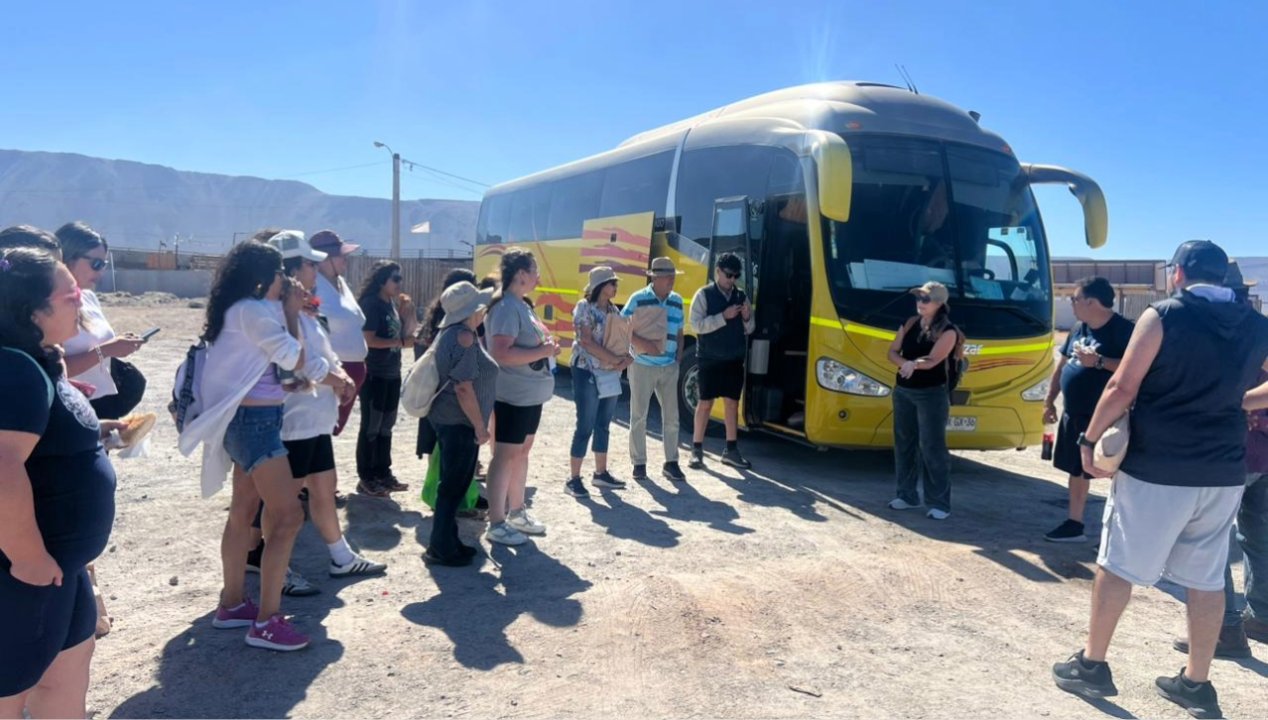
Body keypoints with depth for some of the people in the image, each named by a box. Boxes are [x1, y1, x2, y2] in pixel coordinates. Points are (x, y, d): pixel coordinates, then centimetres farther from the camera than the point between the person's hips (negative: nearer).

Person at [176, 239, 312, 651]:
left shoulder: (243, 311, 14)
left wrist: (287, 311, 6)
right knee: (288, 515, -10)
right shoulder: (252, 311, -17)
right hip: (256, 420, -11)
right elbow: (295, 359, -15)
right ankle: (266, 622, -6)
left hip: (248, 418, 11)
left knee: (244, 511, 16)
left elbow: (272, 361, 10)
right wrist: (291, 312, -5)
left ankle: (232, 605, 28)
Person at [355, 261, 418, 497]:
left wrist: (408, 309, 3)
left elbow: (406, 331, 15)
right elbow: (370, 340, -19)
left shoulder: (393, 303, 10)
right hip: (373, 374, -8)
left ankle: (383, 473, 22)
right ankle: (365, 478, 6)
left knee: (386, 425, 13)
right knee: (371, 426, -2)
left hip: (392, 373, 8)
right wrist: (400, 342, -15)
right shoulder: (371, 304, -13)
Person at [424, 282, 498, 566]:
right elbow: (464, 387, -24)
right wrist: (480, 425, -18)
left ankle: (447, 541, 27)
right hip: (460, 422, -10)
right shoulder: (464, 337, -20)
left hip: (449, 418, 10)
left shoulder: (450, 332, 12)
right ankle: (441, 548, 9)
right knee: (453, 486, -1)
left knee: (453, 484, 17)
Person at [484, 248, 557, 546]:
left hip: (530, 394, 10)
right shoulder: (506, 307, -19)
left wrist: (547, 346, 9)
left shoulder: (521, 305, 13)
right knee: (506, 456, -3)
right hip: (513, 396, -10)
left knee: (522, 452, 18)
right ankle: (496, 524, 6)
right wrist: (542, 351, -23)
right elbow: (501, 353, -28)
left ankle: (517, 512, 31)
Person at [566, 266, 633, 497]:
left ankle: (601, 473, 24)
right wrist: (616, 359, -18)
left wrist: (627, 357, -9)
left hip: (611, 374, 7)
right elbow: (586, 341, -17)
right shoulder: (584, 307, -9)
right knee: (585, 426, -6)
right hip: (588, 373, -7)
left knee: (603, 425, 13)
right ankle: (573, 479, 2)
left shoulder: (613, 310, 12)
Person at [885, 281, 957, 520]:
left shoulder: (947, 331, -9)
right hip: (903, 391, 6)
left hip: (932, 394, -6)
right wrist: (907, 363, -12)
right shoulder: (910, 324, 9)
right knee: (904, 443, 11)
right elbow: (893, 352, 4)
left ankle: (940, 503, 1)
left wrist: (911, 363, -14)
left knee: (932, 447, -6)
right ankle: (907, 495, 22)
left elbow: (932, 361, -20)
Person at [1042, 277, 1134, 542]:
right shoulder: (1079, 330, 11)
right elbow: (1061, 365, 18)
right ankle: (1074, 524, 28)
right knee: (1076, 469, 16)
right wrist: (1050, 400, 16)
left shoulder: (1123, 330, -13)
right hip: (1074, 414, 9)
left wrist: (1098, 361, -27)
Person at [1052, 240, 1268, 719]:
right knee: (1206, 578, 14)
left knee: (1117, 566, 7)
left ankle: (1091, 665, 17)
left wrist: (1090, 439, -2)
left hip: (1156, 469, -5)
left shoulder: (1163, 316, -8)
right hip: (1223, 473, 5)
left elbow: (1123, 388, -11)